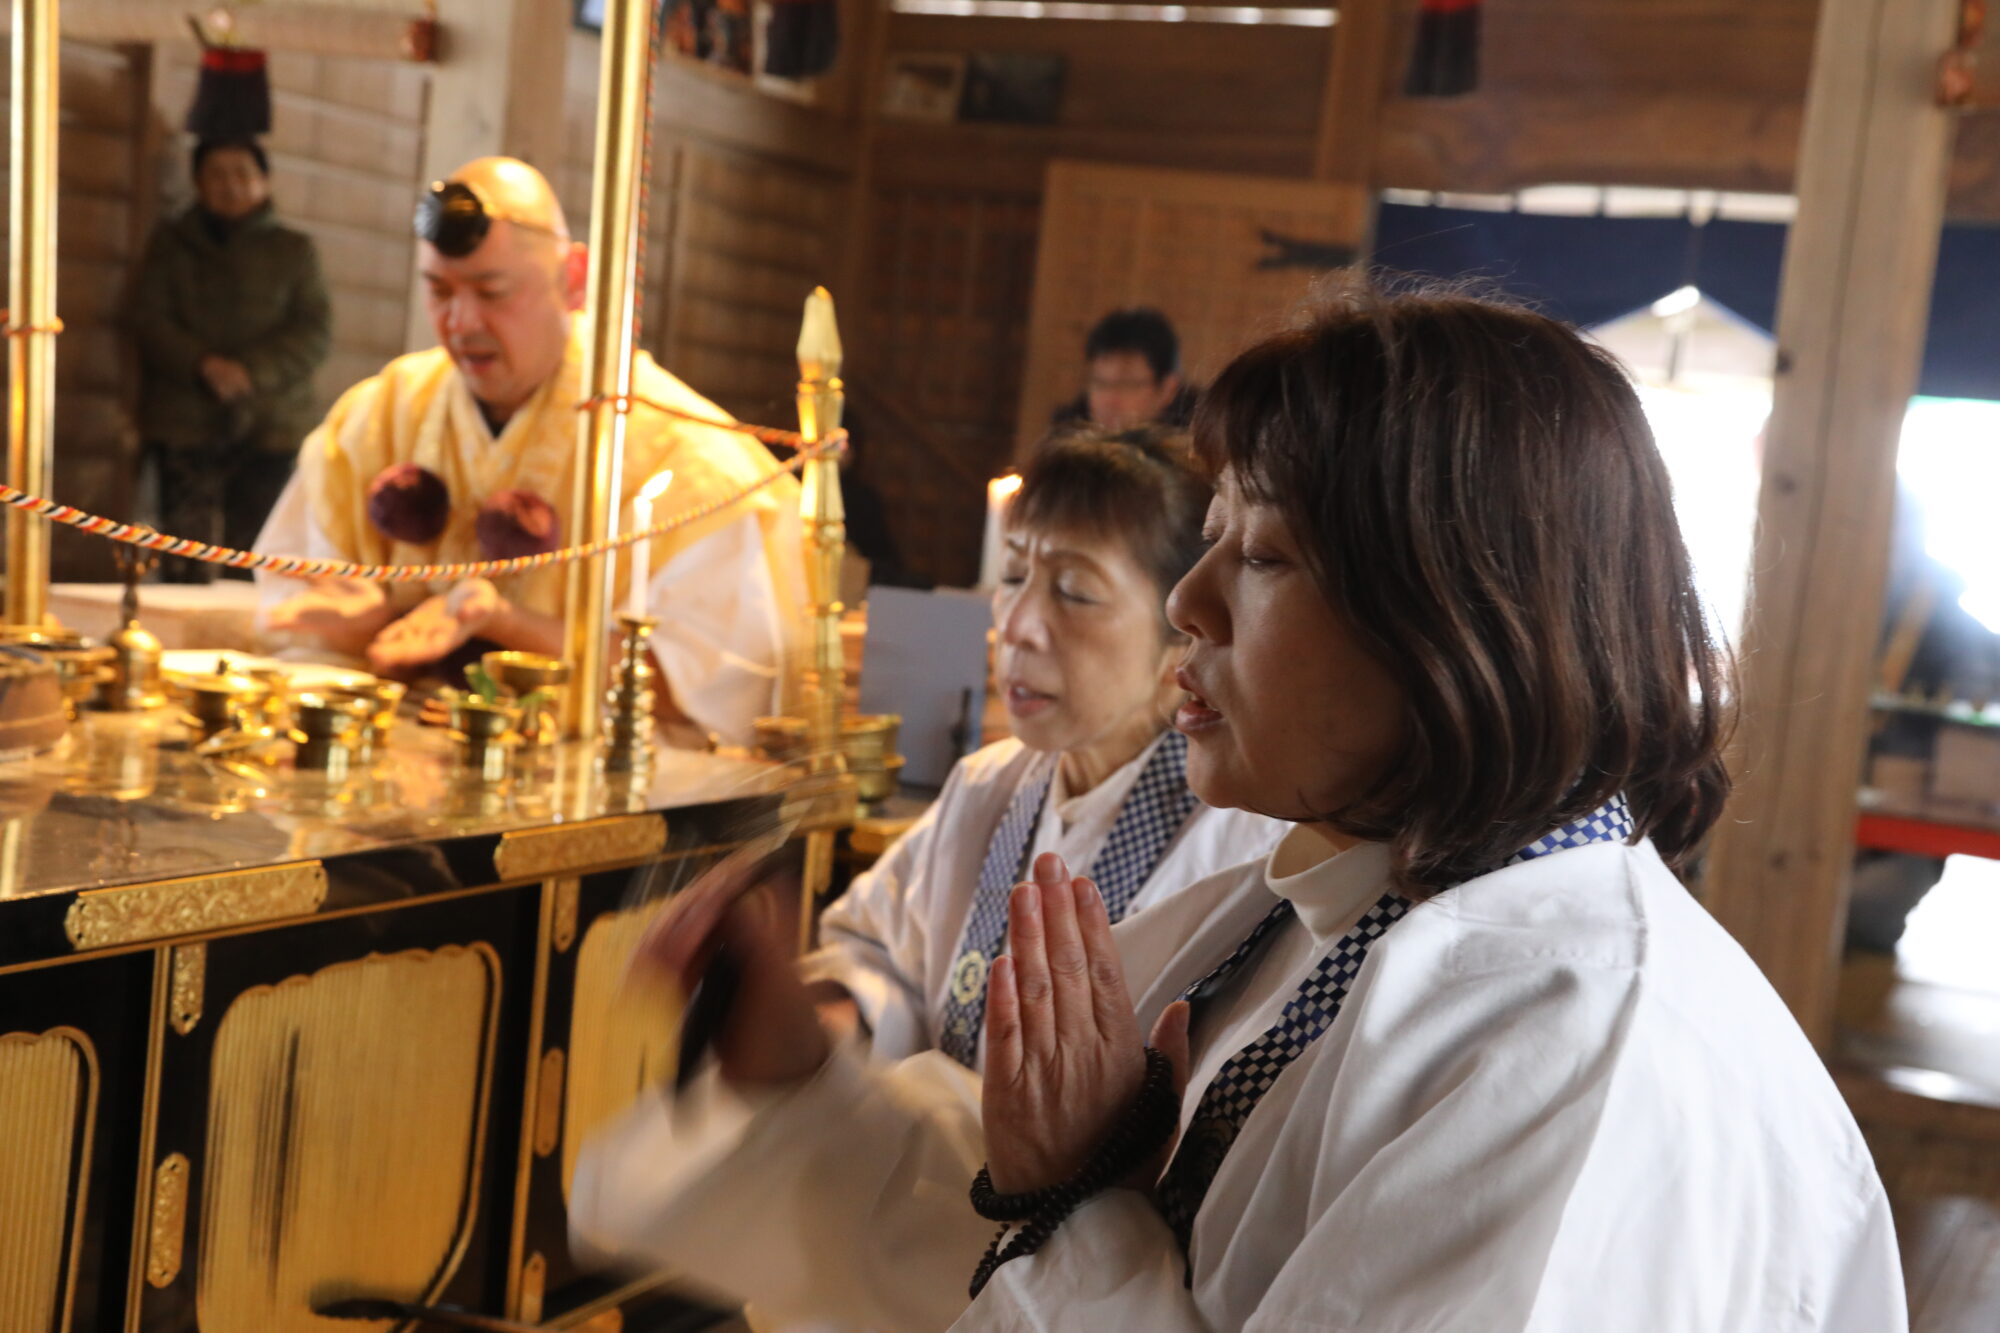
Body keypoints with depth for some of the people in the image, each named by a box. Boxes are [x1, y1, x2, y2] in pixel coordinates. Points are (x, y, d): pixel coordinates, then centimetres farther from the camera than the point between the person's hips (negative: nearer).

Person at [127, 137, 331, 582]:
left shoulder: (294, 250, 12)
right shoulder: (172, 242, 15)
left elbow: (315, 333, 2)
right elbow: (146, 317, 6)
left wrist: (250, 370, -14)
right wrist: (202, 364, -13)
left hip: (269, 427, 0)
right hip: (186, 423, 1)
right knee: (187, 568, -9)